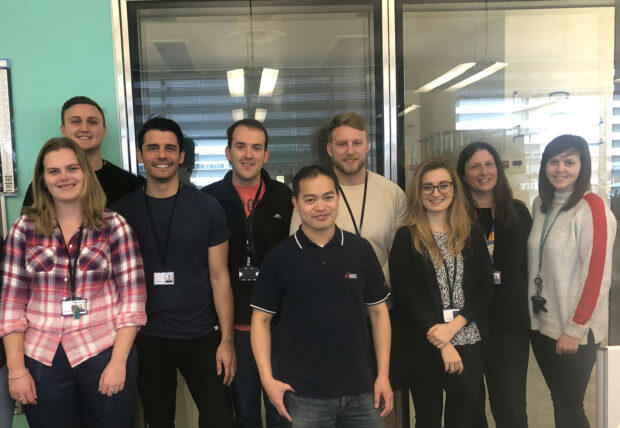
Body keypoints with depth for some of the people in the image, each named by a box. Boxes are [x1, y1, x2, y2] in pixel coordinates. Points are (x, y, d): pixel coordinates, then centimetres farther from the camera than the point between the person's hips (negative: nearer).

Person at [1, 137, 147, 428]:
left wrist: (119, 362, -10)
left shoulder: (114, 226, -2)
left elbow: (132, 297, -4)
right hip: (42, 361, 2)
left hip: (104, 355, -1)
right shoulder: (23, 229, 3)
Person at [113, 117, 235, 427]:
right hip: (147, 339, 1)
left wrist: (227, 339, -6)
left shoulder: (207, 208, -3)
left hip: (201, 337, -1)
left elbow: (219, 277, -2)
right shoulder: (123, 211, 0)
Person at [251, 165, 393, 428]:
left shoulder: (361, 250, -1)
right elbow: (261, 319, -1)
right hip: (303, 394, -2)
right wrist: (268, 379, -9)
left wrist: (383, 375, 1)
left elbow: (378, 312, 4)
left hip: (360, 389, 2)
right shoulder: (279, 257, -5)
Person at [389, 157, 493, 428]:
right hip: (425, 348, -2)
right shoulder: (406, 238, -4)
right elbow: (405, 296, -9)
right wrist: (442, 344, -12)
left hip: (469, 344, 3)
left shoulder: (473, 235, 7)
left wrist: (453, 326, -12)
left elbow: (485, 288, 3)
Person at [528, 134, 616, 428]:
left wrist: (574, 329, -15)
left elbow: (596, 277, -16)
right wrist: (531, 314, 8)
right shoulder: (540, 205, 7)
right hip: (540, 324, 6)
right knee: (559, 403, 16)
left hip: (573, 331, -6)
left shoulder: (592, 208, -14)